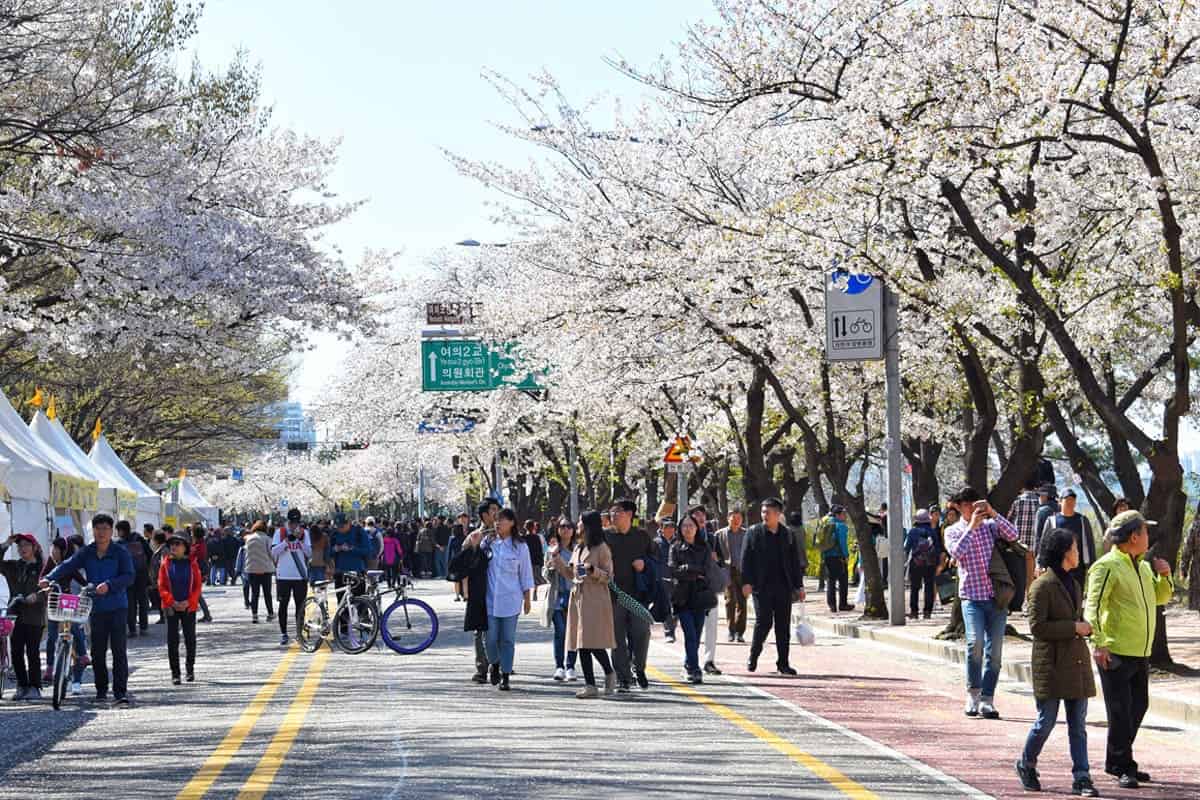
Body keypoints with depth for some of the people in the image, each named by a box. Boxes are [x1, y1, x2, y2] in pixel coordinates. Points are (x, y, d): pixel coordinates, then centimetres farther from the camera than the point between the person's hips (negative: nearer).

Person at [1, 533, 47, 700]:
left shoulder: (42, 567, 0)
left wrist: (36, 596, -23)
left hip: (34, 616, -4)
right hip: (15, 614, 4)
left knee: (32, 652, -4)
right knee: (16, 652, 4)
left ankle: (34, 688, 3)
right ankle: (22, 686, 13)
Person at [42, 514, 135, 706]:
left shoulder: (120, 553, -2)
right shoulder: (86, 553, 6)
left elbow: (129, 576, -10)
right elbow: (67, 566, -7)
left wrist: (109, 585, -25)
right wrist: (49, 578, -23)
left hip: (117, 607, -3)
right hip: (96, 608, 3)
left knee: (118, 650, -8)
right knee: (97, 651, 6)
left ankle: (120, 692, -9)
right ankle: (101, 689, 21)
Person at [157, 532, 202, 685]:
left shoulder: (192, 563, 0)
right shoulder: (166, 564, 1)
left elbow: (198, 585, -1)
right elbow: (161, 586, -1)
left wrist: (189, 602, -13)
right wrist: (172, 602, -13)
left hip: (189, 607, 0)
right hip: (171, 608, 0)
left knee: (190, 638, 6)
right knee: (172, 640, -1)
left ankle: (190, 668, 23)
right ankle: (175, 673, 3)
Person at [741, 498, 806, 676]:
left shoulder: (788, 535, 9)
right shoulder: (753, 533, 2)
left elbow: (795, 562, 12)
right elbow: (746, 559, -1)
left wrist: (799, 585, 8)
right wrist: (746, 582, -10)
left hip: (784, 587, 3)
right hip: (762, 587, -3)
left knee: (783, 625, 4)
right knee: (763, 622, -7)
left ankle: (783, 663, 10)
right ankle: (753, 656, 14)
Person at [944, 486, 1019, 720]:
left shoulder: (989, 525, 12)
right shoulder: (953, 531, 7)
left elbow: (1012, 535, -6)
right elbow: (956, 552, -13)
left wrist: (993, 513, -12)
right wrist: (972, 526, -13)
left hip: (996, 596, 3)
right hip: (972, 596, -3)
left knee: (994, 650, 1)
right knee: (975, 641, -22)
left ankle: (987, 701, 7)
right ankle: (973, 695, -12)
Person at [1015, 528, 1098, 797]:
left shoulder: (1074, 584, 17)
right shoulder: (1042, 585, -9)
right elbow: (1037, 626, -15)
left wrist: (1086, 628, 5)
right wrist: (1073, 627, -15)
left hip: (1077, 661, 7)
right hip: (1051, 664, -7)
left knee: (1078, 724, 3)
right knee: (1046, 721, -1)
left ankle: (1082, 778, 3)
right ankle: (1026, 765, 21)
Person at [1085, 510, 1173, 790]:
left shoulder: (1142, 566, 15)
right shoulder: (1107, 566, -12)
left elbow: (1160, 597, 27)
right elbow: (1093, 606, -18)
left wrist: (1164, 577, 7)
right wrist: (1099, 643, -26)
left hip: (1141, 652, 9)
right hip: (1115, 654, -9)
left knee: (1138, 707, 14)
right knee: (1120, 712, -4)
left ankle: (1117, 762, 26)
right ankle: (1123, 767, 5)